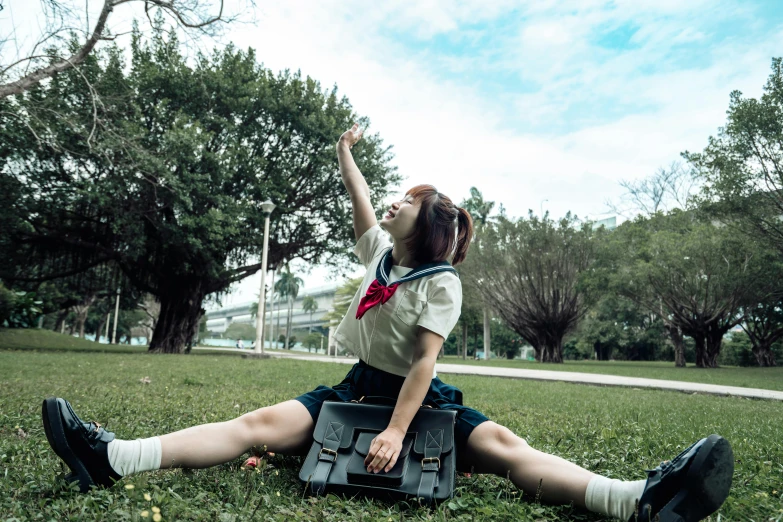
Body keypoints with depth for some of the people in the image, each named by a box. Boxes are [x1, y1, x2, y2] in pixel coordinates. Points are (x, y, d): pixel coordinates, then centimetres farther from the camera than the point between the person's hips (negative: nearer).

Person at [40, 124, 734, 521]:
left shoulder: (442, 281, -9)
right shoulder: (381, 252, 10)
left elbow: (423, 361, -19)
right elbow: (361, 200, 20)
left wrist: (396, 432, -28)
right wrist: (345, 151, 28)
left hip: (421, 397, -5)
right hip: (359, 385, 5)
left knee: (502, 445, -28)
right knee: (260, 423, -12)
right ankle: (110, 458, -21)